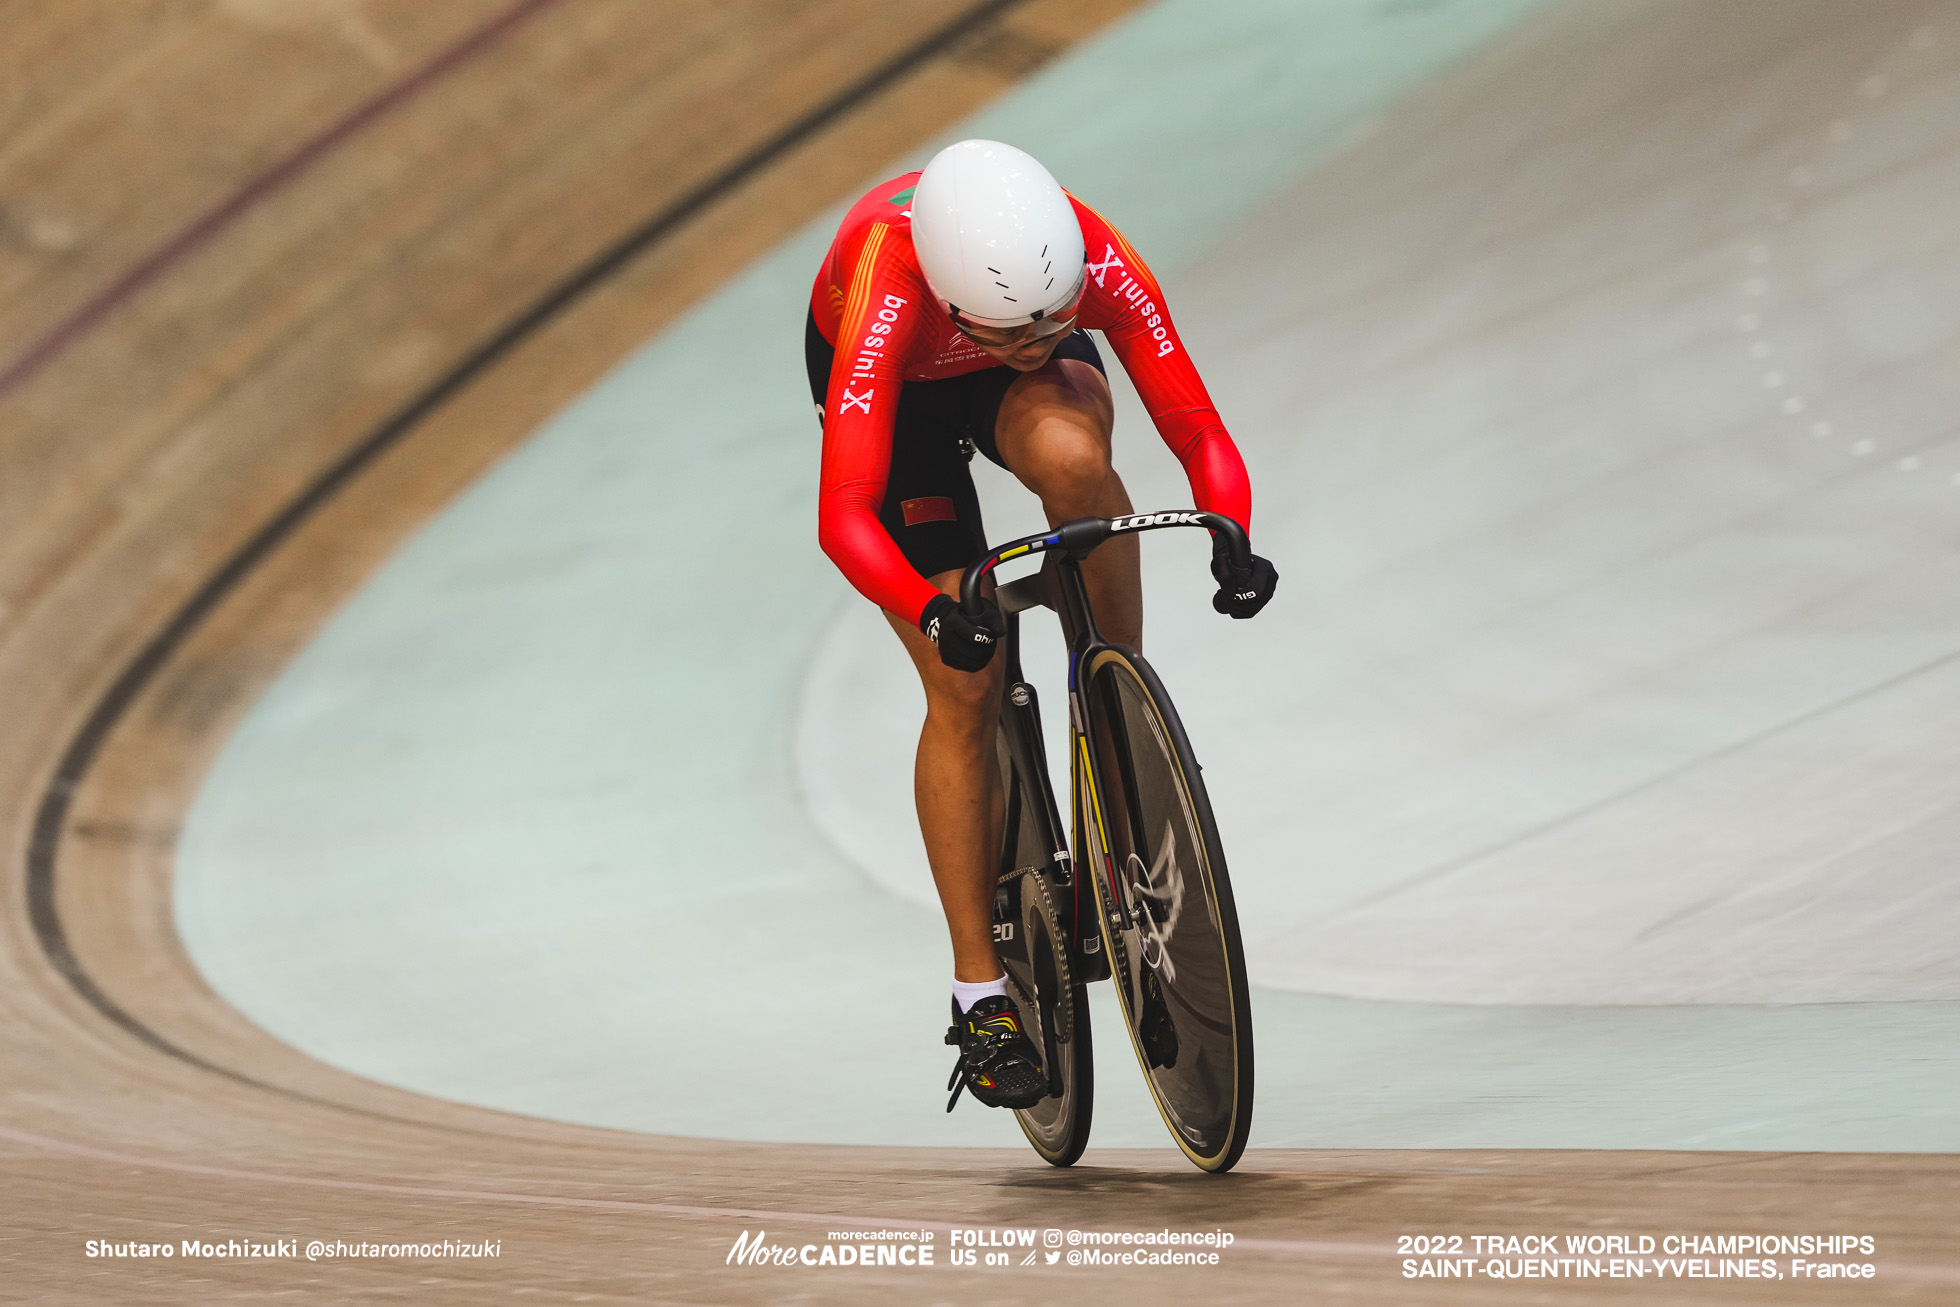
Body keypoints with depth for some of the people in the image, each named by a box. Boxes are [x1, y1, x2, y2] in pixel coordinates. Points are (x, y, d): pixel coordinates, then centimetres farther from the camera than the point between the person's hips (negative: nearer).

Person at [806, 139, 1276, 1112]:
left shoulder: (1101, 266, -37)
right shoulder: (889, 298, -43)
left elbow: (1195, 428, -33)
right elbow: (843, 516, -47)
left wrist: (1233, 544, -51)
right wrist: (933, 612, -63)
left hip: (1013, 391, 2)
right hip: (892, 383, -1)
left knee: (1071, 455, -37)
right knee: (965, 686, -9)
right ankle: (981, 996, 1)